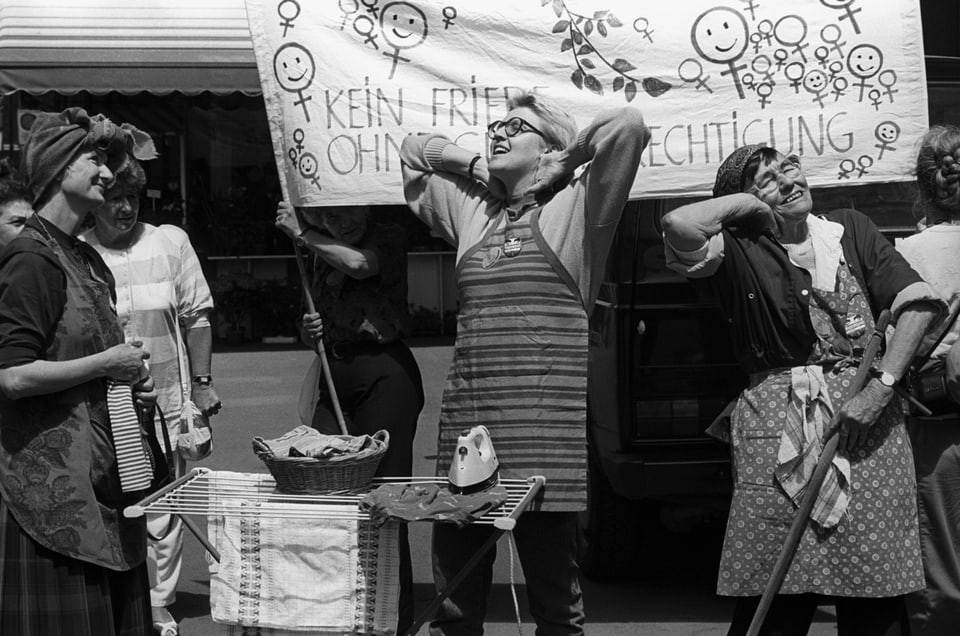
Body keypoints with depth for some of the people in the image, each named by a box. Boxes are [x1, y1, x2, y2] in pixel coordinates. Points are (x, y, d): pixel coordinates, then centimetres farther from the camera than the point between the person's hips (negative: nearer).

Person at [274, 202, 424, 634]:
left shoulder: (388, 239, 0)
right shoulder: (322, 255, 18)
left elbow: (359, 263, -22)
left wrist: (302, 233, -10)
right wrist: (310, 332, 2)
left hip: (385, 373, -6)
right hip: (335, 377, 6)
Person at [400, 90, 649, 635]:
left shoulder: (575, 207, 3)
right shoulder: (472, 209, 18)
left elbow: (629, 125, -9)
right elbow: (414, 148, 31)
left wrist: (567, 162, 4)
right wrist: (476, 165, 18)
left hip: (546, 420, -5)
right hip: (467, 411, 5)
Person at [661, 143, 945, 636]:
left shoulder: (852, 229, 13)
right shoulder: (740, 251, 2)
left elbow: (918, 303, 5)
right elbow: (679, 226, -19)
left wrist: (882, 386, -8)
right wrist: (744, 203, -1)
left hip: (865, 414, 3)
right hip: (777, 425, -2)